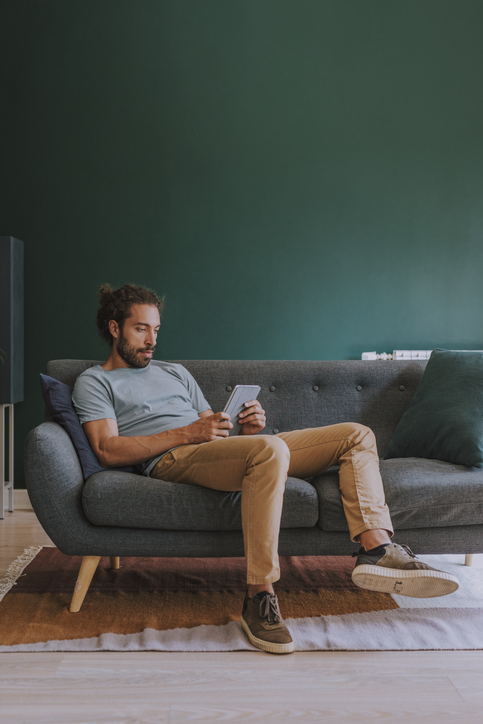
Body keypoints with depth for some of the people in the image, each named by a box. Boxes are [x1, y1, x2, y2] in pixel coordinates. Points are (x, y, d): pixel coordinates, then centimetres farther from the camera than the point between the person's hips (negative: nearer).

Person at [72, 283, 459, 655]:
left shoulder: (174, 371, 31)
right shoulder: (94, 382, 11)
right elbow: (109, 451, -7)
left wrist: (250, 427, 0)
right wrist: (188, 433, -15)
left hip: (238, 450, 8)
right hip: (174, 459, -7)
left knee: (356, 435, -1)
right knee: (271, 449, -40)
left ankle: (377, 549, -19)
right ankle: (259, 596, -33)